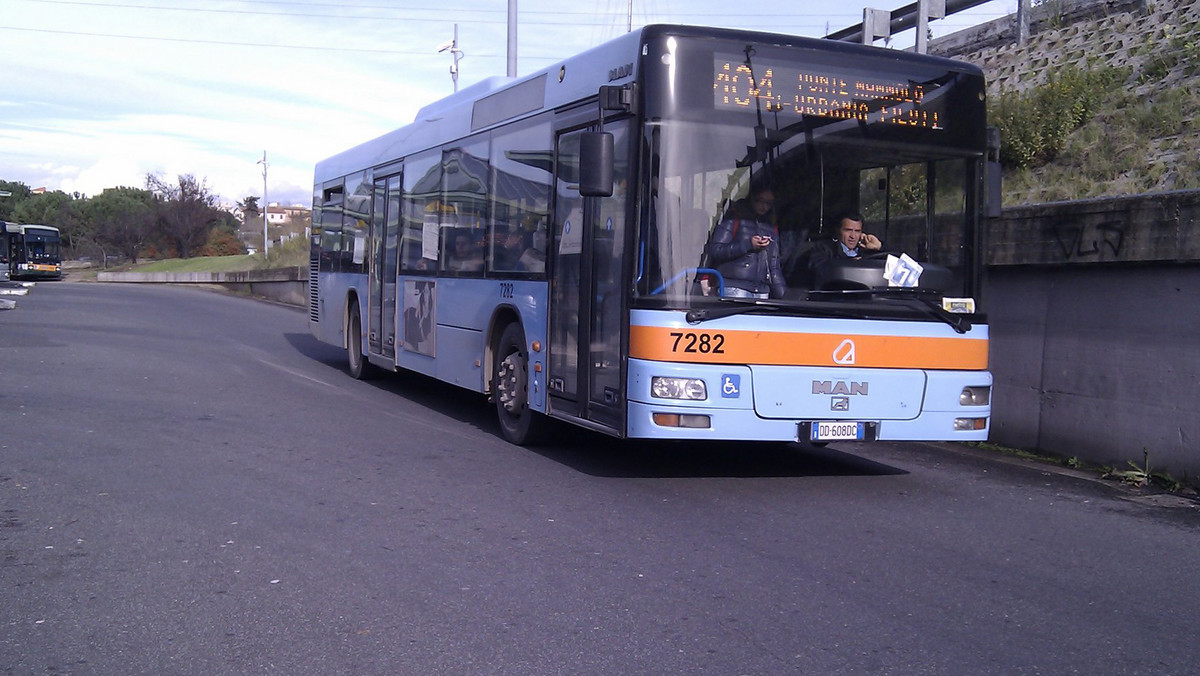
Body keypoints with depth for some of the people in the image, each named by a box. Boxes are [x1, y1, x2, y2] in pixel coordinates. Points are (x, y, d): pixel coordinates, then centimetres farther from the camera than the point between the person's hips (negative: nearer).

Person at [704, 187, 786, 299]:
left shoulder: (772, 230, 24)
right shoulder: (734, 221, 6)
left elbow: (774, 266, 25)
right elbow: (715, 251, -6)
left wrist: (783, 297, 14)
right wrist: (748, 245, -12)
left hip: (762, 292, 5)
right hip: (735, 289, -5)